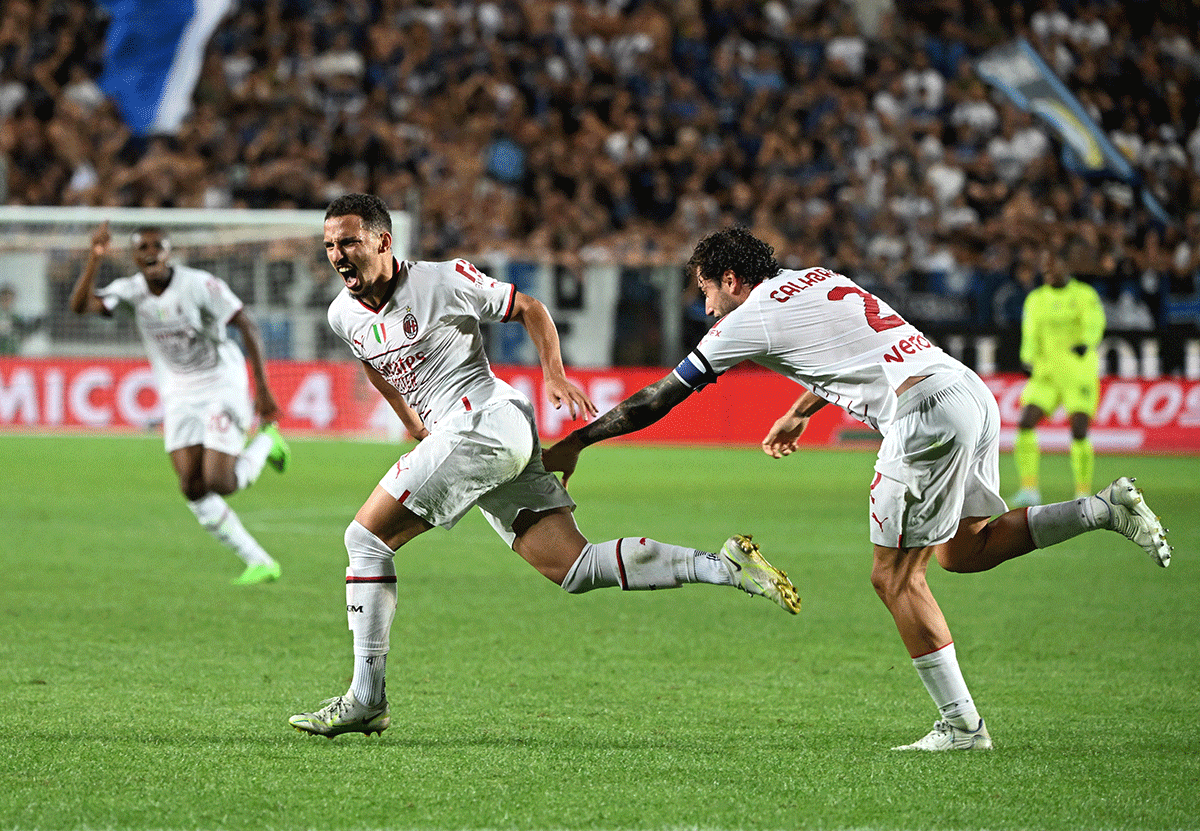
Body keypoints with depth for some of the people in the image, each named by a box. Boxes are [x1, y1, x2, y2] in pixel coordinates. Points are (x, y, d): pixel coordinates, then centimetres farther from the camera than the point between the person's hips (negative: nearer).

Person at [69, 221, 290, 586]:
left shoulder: (199, 285, -18)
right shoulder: (130, 291, -6)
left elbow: (247, 327, -15)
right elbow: (80, 305, -20)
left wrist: (262, 388, -19)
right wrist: (95, 259, -35)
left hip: (222, 388, -5)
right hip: (179, 395, 5)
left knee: (219, 484, -13)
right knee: (193, 489, -6)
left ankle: (266, 441, 18)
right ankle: (259, 562, 4)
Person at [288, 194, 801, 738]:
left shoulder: (444, 281, -7)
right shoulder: (343, 316, 12)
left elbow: (529, 309, 3)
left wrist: (555, 375, -8)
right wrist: (413, 425, 31)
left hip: (486, 420, -8)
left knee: (366, 538, -10)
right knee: (574, 569, -2)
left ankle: (366, 699, -7)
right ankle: (722, 566, -2)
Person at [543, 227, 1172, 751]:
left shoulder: (750, 320, 1)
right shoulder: (814, 279, 23)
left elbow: (660, 398, 6)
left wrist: (573, 444, 15)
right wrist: (798, 414, 54)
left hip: (925, 413, -8)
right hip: (972, 391, 8)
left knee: (895, 577, 1)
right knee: (963, 551, 20)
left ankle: (961, 724, 0)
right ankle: (1107, 508, 9)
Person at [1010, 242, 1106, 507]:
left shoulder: (1085, 295, -3)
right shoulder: (1036, 299, 10)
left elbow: (1094, 324, -20)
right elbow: (1031, 334, 4)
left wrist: (1085, 343, -42)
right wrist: (1028, 359, -17)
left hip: (1080, 373, -4)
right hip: (1046, 373, 4)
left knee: (1079, 432, -14)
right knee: (1025, 425, -13)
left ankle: (1083, 493, -1)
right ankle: (1030, 490, -8)